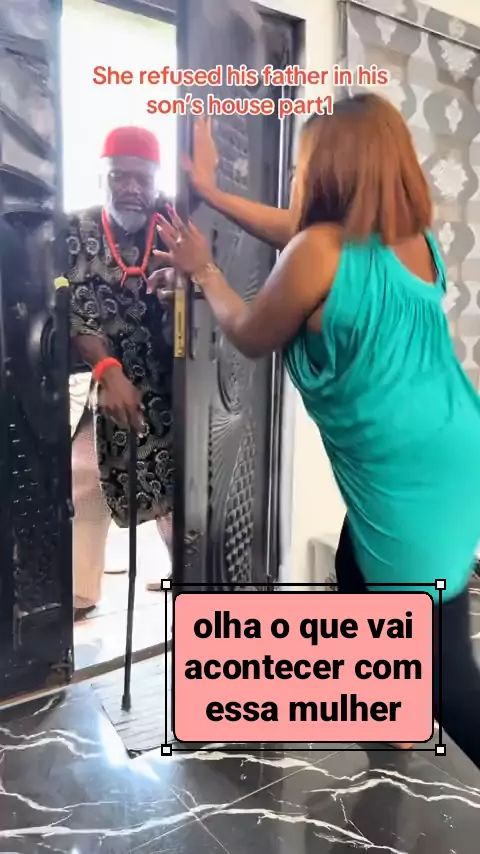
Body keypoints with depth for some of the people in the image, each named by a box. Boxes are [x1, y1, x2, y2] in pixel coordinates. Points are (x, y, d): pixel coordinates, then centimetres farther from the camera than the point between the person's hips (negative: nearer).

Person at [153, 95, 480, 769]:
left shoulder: (321, 251, -17)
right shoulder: (414, 238, 6)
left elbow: (249, 337, 0)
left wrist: (203, 269, 15)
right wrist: (210, 190, 25)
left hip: (409, 479, -9)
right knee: (359, 576, 28)